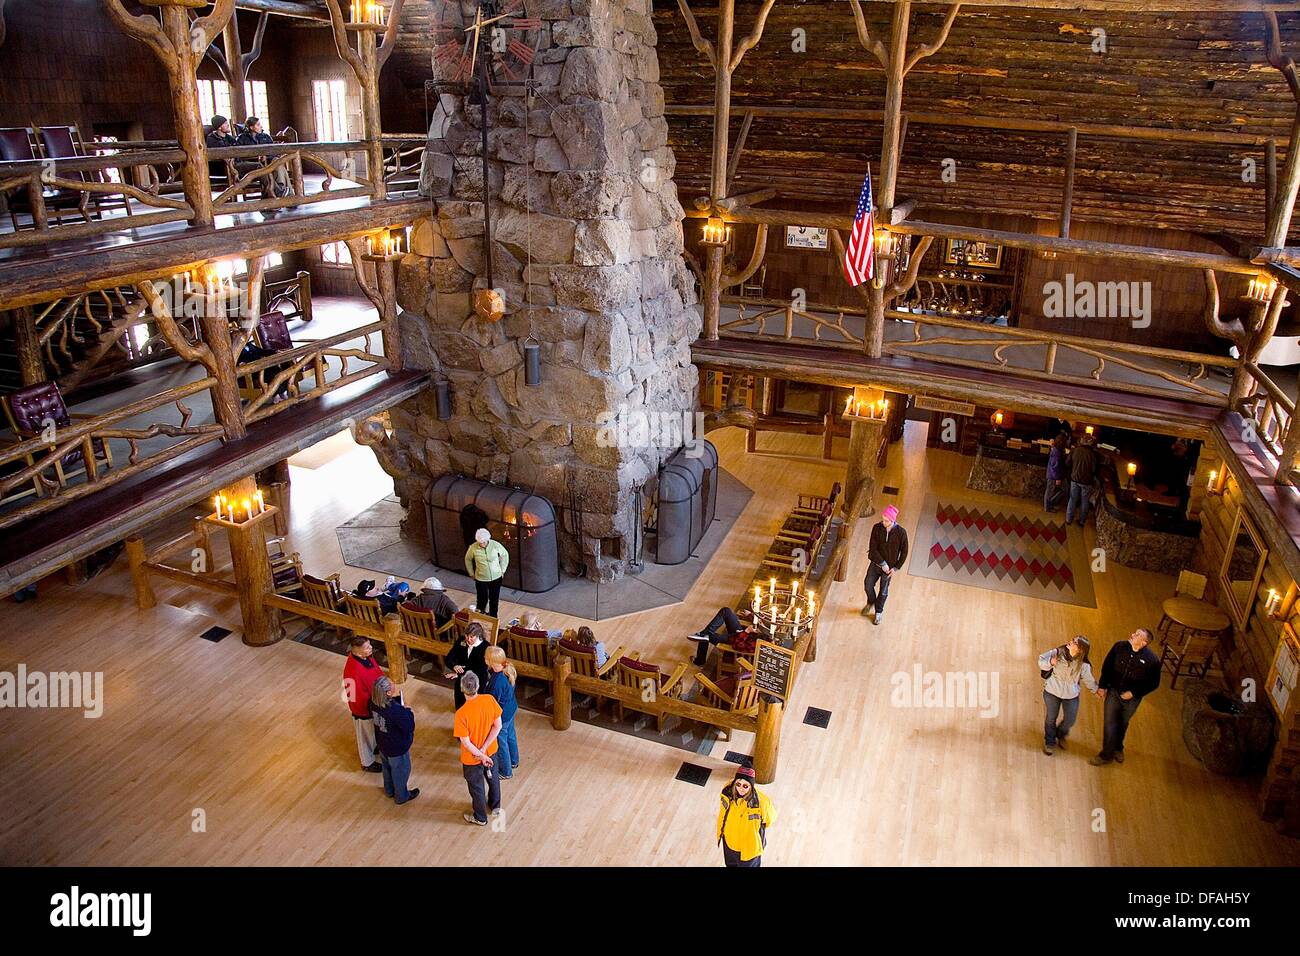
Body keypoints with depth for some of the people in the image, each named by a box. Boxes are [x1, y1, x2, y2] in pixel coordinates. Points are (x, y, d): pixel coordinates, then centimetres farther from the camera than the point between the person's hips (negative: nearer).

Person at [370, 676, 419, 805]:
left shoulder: (374, 701, -21)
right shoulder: (395, 710, -41)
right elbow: (409, 728, -29)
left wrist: (397, 697, -15)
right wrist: (408, 711, -19)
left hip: (382, 743, 6)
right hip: (397, 748, -6)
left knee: (387, 767, 32)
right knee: (401, 771, 22)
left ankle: (389, 790, 57)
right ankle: (401, 796, 46)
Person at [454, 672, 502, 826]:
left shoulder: (461, 713, -33)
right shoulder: (489, 700, -22)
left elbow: (465, 742, -26)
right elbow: (498, 726, -14)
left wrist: (481, 755, -13)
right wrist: (484, 749, -12)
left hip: (472, 757, -4)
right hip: (490, 750, 4)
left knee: (476, 786, 21)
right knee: (493, 777, 30)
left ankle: (480, 817, 43)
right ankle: (495, 806, 53)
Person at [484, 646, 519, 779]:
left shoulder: (497, 682, -38)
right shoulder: (508, 668, -14)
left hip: (501, 715, -8)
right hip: (512, 708, 8)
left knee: (500, 742, 16)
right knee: (511, 735, 30)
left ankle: (506, 772, 37)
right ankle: (513, 762, 53)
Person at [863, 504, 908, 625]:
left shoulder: (901, 533, -19)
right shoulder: (877, 528, -15)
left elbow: (904, 552, -9)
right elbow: (873, 548, -14)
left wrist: (895, 568, -11)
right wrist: (883, 564, -16)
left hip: (890, 566, -2)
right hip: (876, 563, 2)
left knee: (883, 591, 12)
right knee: (868, 585, 8)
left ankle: (879, 612, 36)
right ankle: (871, 603, 40)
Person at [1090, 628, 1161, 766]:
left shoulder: (1152, 660, -20)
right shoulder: (1120, 646, -13)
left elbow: (1153, 683, -9)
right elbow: (1107, 666, -1)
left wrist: (1134, 693, -14)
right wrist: (1102, 686, -1)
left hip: (1132, 698, -1)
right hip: (1113, 691, 1)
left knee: (1122, 724, 20)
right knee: (1110, 723, 2)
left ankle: (1118, 748, 45)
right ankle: (1106, 754, 17)